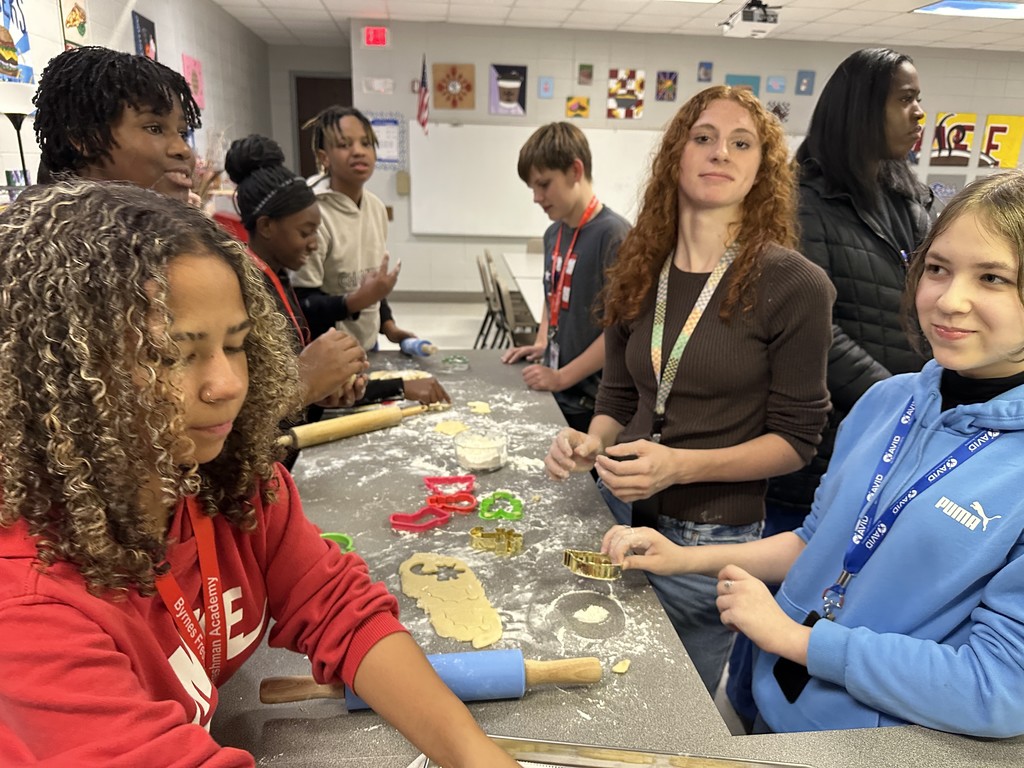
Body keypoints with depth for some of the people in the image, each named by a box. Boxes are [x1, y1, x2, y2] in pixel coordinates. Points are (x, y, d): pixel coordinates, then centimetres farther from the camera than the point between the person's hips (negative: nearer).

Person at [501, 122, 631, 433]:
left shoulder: (613, 233, -16)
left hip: (591, 402, -6)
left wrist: (562, 377, -16)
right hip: (553, 394, 7)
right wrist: (541, 344, 6)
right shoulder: (553, 234, 7)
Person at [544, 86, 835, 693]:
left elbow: (795, 439, -10)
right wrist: (591, 445, -12)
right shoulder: (639, 273, 2)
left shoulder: (794, 286, -13)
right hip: (620, 511, 5)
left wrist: (681, 466, -24)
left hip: (710, 536, -4)